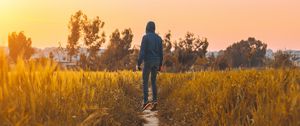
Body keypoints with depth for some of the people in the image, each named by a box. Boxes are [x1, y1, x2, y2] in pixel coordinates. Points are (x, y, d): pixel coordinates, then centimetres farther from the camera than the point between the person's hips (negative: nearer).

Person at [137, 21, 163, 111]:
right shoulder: (159, 38, 9)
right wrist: (160, 65, 16)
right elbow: (161, 53, 9)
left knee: (145, 82, 2)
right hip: (156, 62, 5)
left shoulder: (145, 37, -9)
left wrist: (138, 64, -12)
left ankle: (146, 101, -9)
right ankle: (154, 101, -2)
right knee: (153, 82, 10)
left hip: (148, 62, -5)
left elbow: (142, 51, -15)